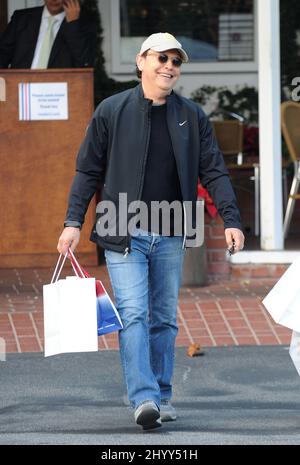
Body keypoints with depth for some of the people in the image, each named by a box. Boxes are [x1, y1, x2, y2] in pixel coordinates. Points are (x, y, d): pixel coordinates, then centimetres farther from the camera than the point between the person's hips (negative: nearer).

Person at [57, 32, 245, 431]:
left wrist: (231, 219, -6)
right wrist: (74, 222, -3)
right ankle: (144, 399, -20)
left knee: (164, 319, 8)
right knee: (133, 314, -13)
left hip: (170, 237, 3)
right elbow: (89, 170, 4)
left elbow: (214, 172, 6)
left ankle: (162, 396, 17)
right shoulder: (112, 111, 0)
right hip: (124, 234, -3)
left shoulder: (193, 117, 7)